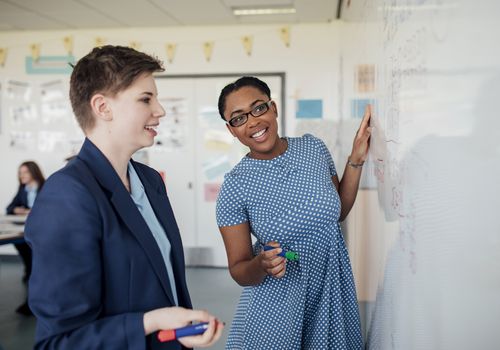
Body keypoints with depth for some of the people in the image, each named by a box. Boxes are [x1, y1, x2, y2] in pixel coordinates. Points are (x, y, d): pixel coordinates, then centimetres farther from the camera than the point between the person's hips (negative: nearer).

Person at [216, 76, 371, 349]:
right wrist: (261, 265, -31)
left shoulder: (314, 147, -6)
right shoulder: (234, 186, -17)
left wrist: (355, 161, -1)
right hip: (275, 306, -3)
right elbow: (239, 271, -10)